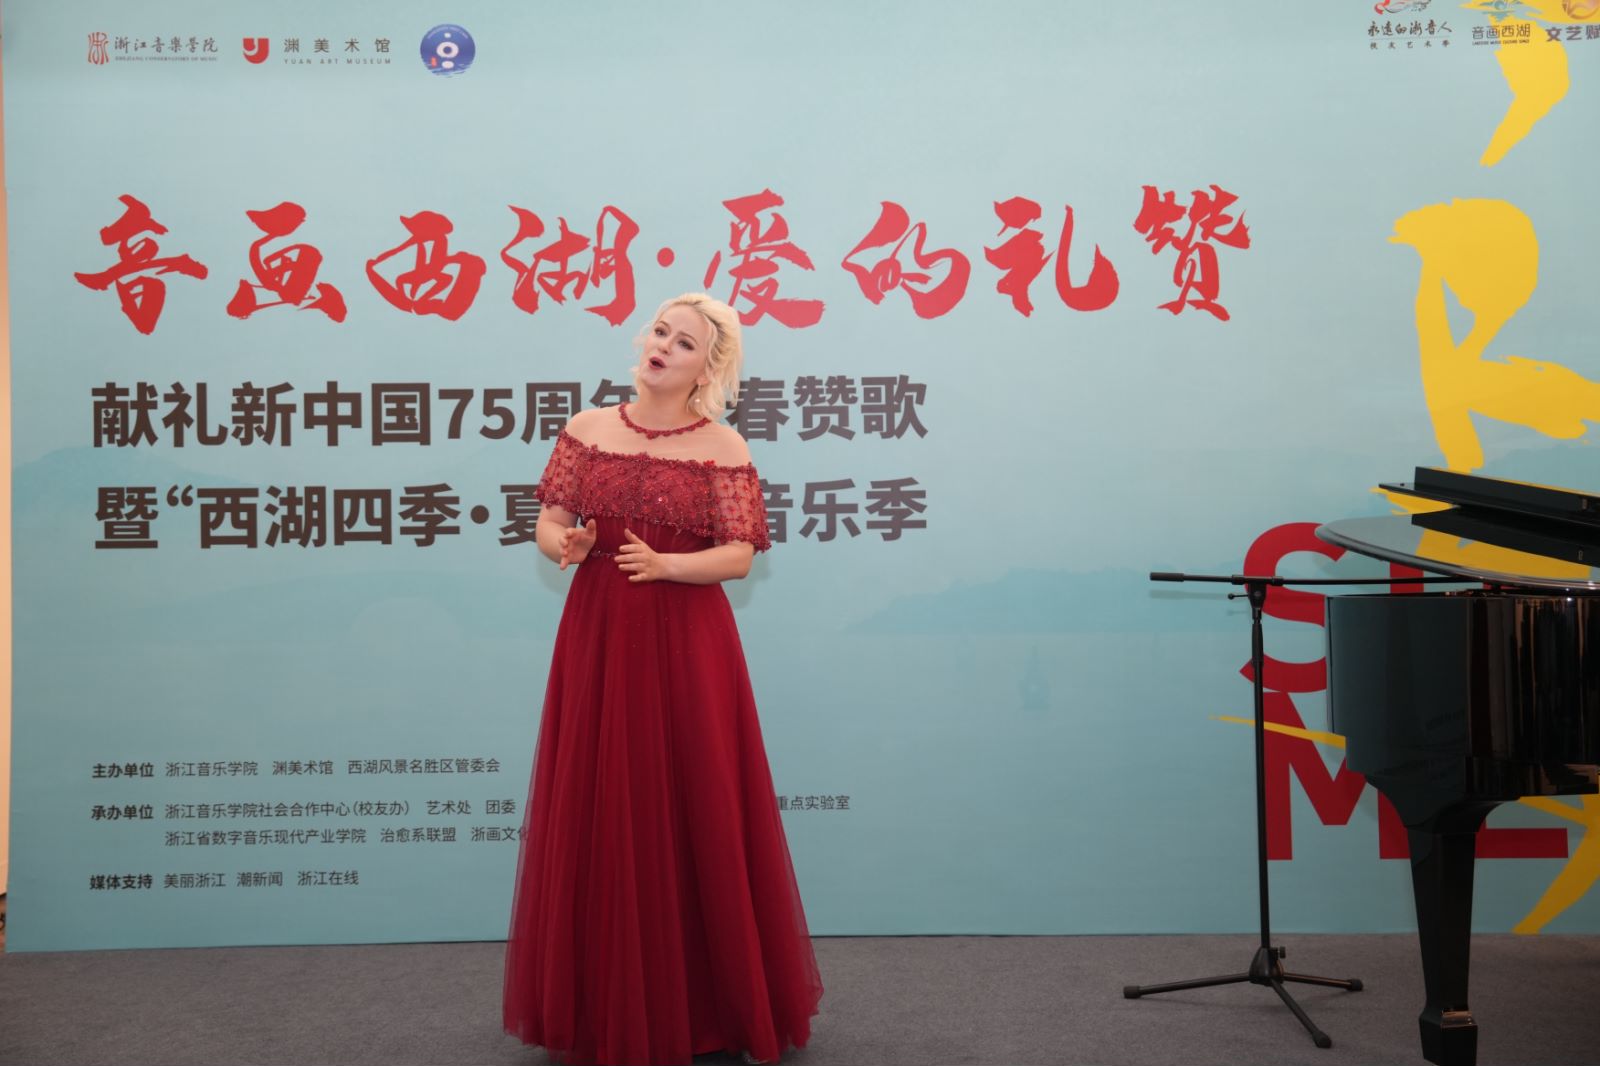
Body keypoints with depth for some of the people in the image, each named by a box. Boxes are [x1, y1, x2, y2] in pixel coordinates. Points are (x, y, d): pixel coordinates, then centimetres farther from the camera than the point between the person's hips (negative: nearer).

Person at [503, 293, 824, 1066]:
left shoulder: (724, 449, -1)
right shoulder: (586, 430, 7)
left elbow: (739, 556, -5)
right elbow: (549, 523, 8)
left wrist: (665, 564, -21)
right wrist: (564, 544, -15)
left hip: (686, 646, -2)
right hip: (597, 639, 3)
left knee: (696, 812, 1)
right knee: (597, 815, 5)